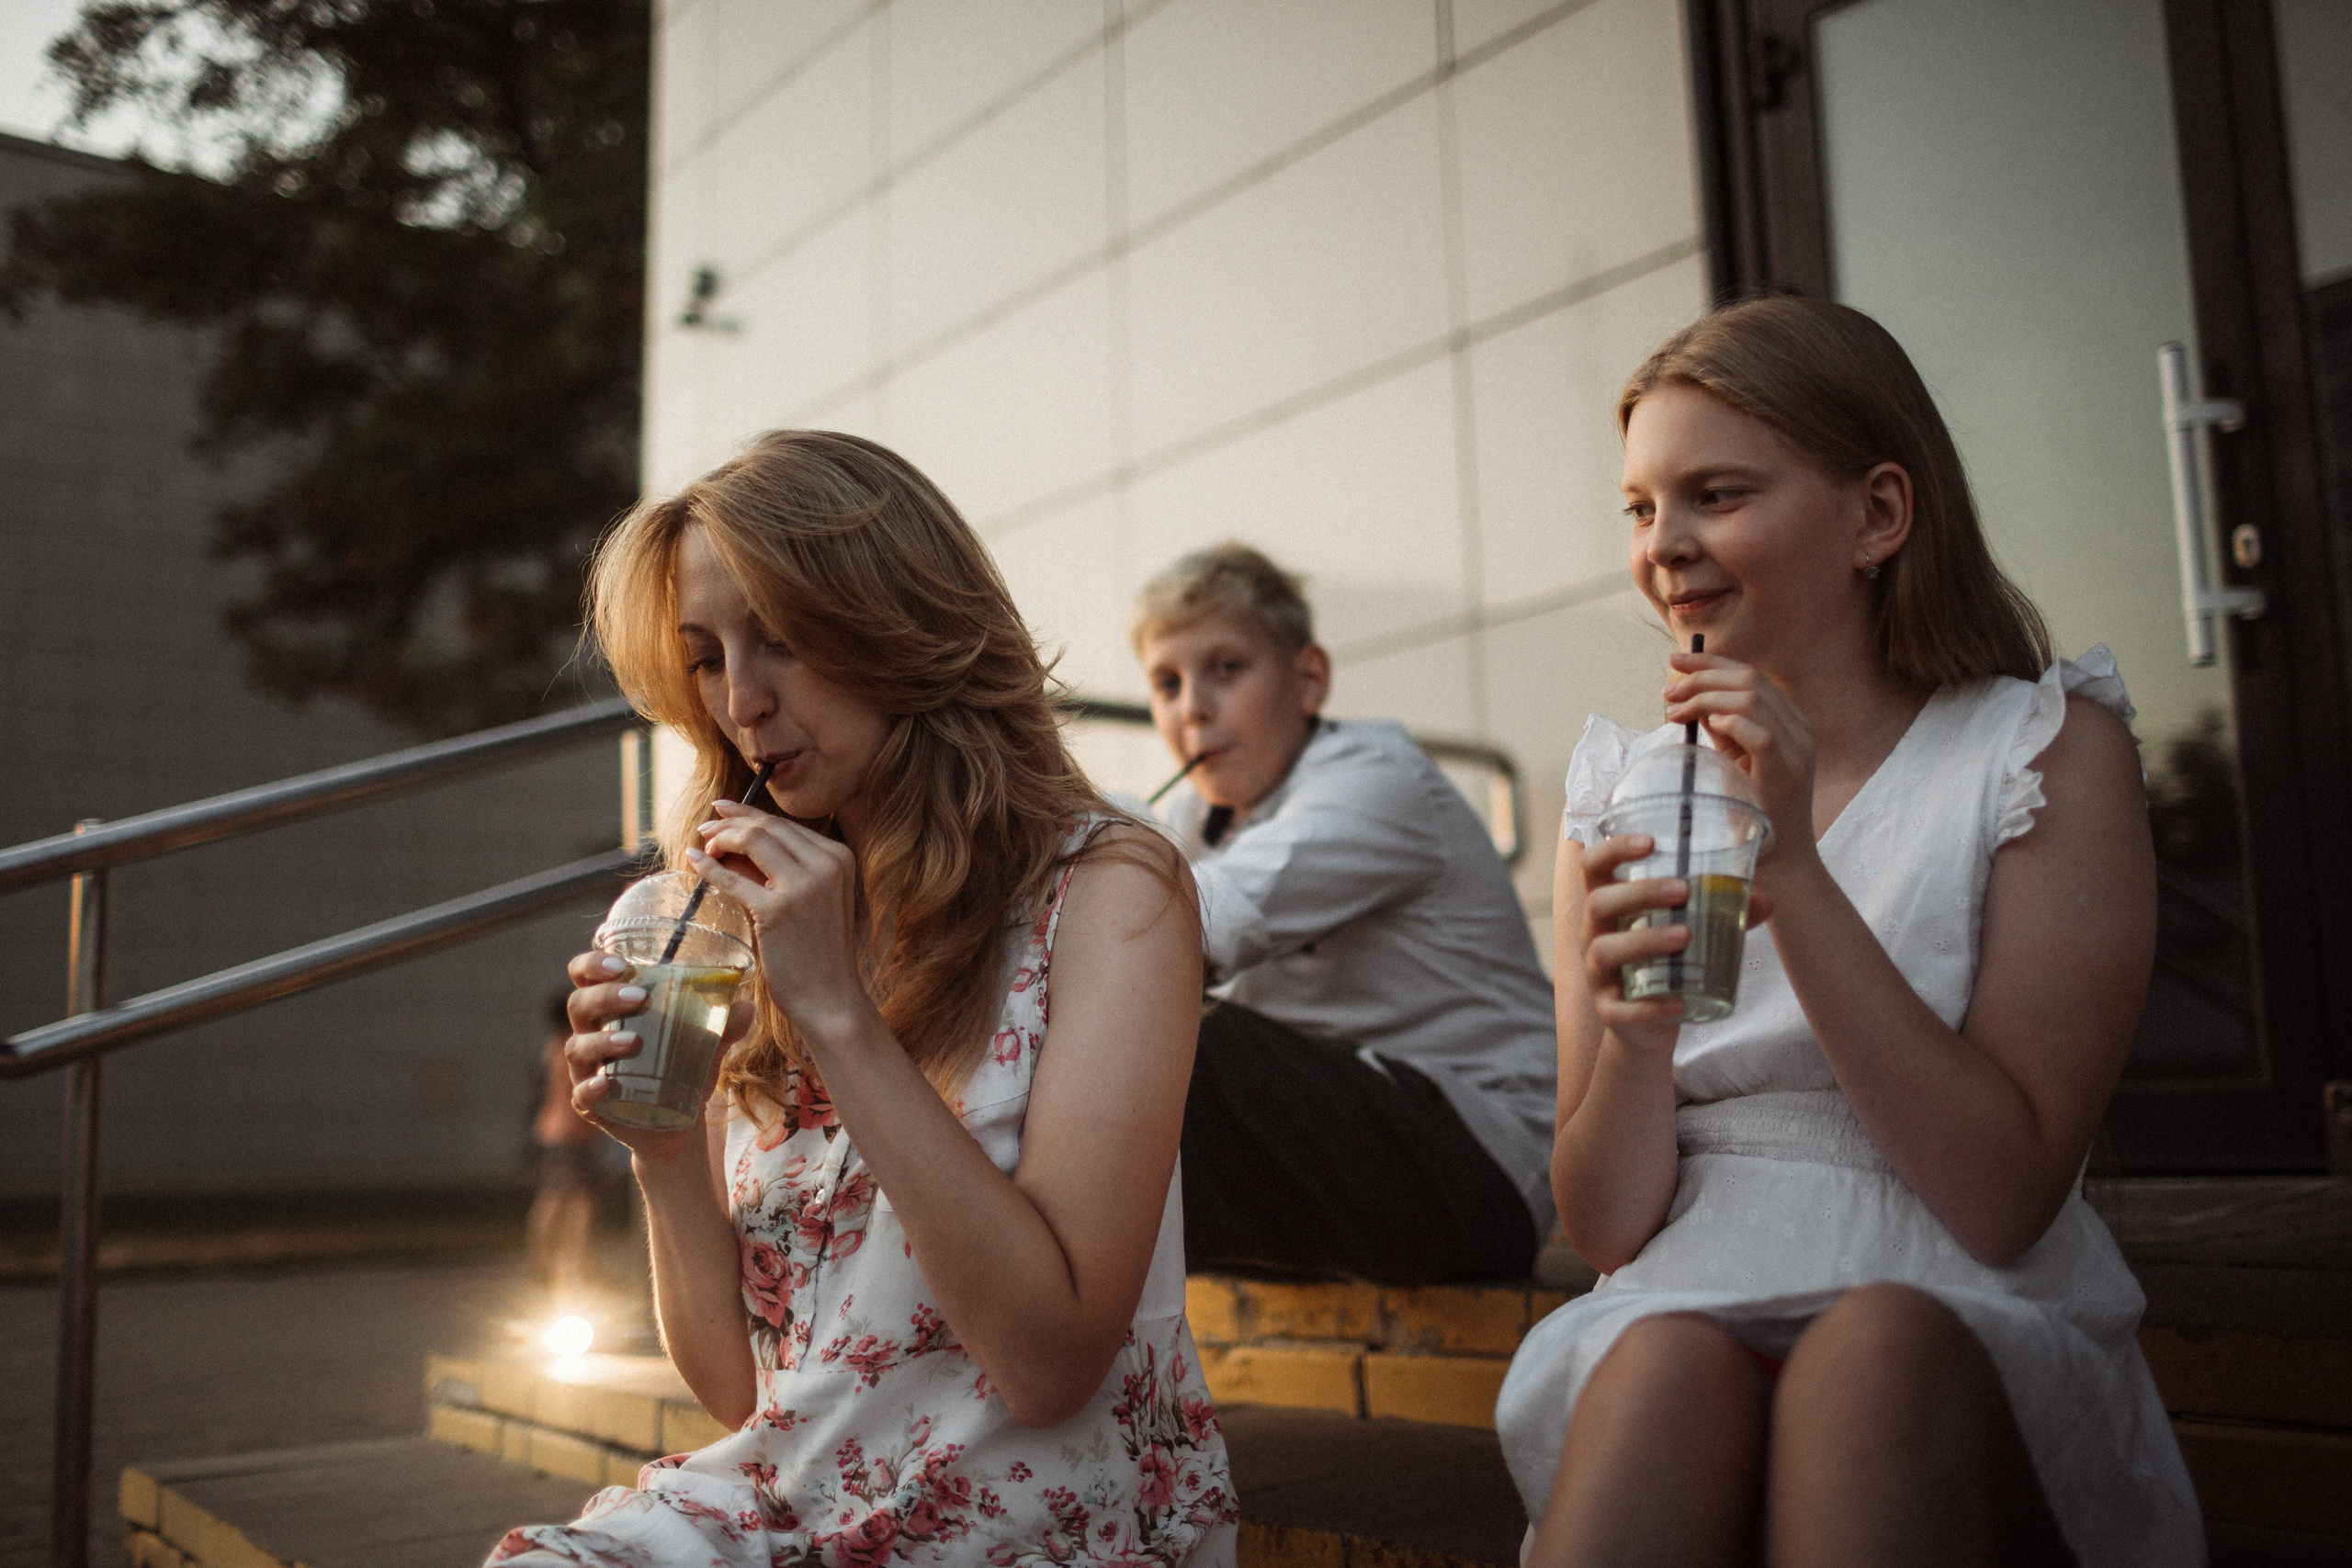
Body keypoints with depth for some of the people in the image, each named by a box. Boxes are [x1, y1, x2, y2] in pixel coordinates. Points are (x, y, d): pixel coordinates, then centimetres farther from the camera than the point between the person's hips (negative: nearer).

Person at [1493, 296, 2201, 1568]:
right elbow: (1606, 1228, 3)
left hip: (1983, 1360, -1)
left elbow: (2003, 1203, -11)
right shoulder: (1623, 787, 8)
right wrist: (1637, 1036, -19)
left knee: (1876, 1350, -34)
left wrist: (1793, 875, -17)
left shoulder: (2048, 748, 0)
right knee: (1668, 1367, -33)